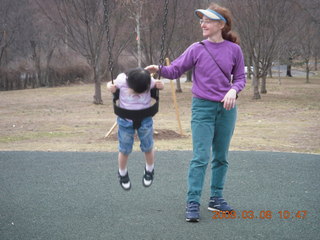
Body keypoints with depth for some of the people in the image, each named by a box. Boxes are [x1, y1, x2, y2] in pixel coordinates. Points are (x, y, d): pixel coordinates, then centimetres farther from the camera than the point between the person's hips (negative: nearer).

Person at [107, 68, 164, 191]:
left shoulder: (149, 81, -21)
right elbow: (111, 84, -2)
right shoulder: (122, 80, -23)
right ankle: (122, 174, 35)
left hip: (145, 120, 1)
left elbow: (158, 84, 2)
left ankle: (149, 170, 40)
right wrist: (110, 87, -25)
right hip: (125, 121, -1)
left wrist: (160, 85, -21)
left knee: (148, 148, 11)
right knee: (124, 151, 8)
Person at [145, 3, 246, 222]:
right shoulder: (197, 49, -2)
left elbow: (240, 78, 6)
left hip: (227, 108, 2)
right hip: (203, 107, -2)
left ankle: (216, 198, 23)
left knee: (221, 157, 11)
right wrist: (159, 69, -20)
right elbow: (175, 70, -1)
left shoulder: (234, 50, 0)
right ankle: (193, 204, -5)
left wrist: (233, 90, -15)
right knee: (201, 157, -8)